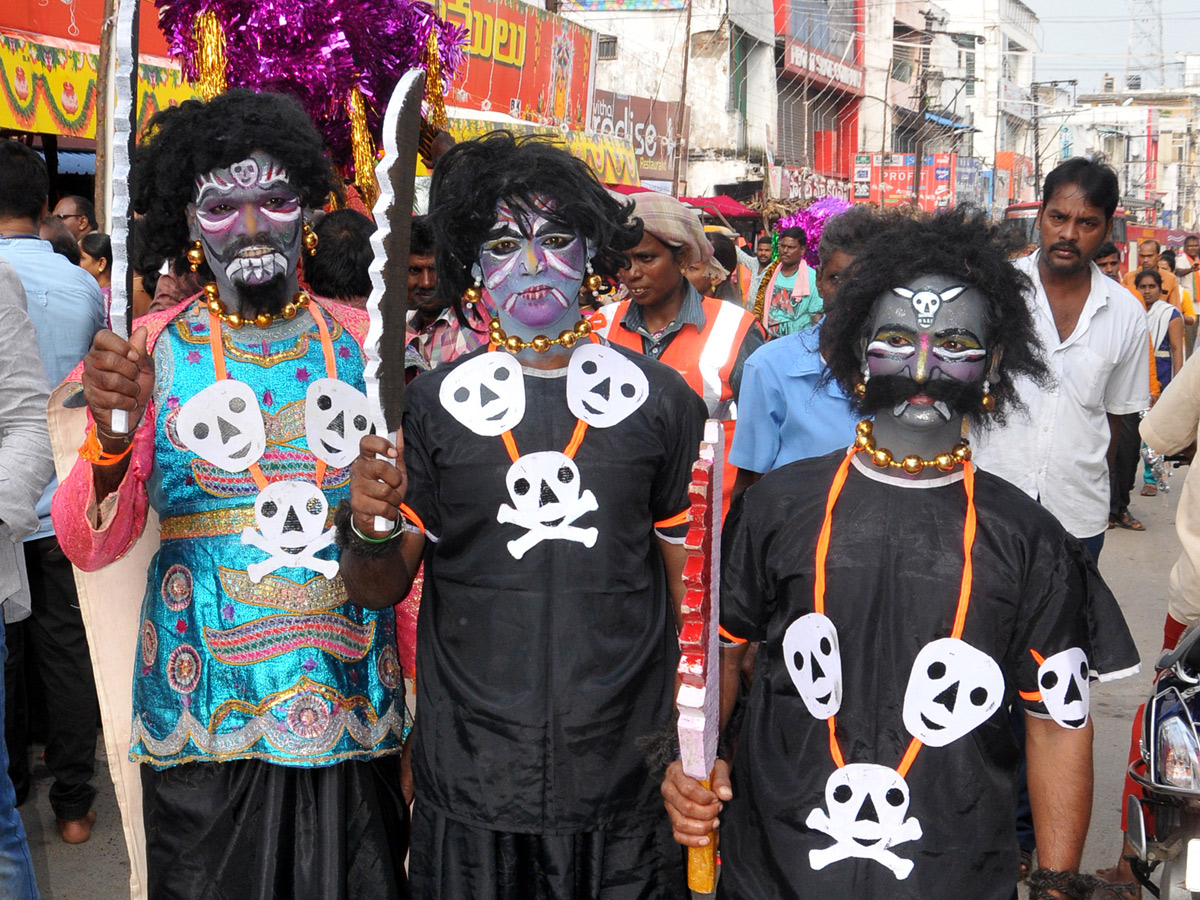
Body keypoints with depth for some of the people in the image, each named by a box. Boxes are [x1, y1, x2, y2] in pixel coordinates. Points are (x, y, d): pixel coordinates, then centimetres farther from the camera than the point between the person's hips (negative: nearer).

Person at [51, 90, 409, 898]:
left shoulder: (362, 339, 2)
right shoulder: (155, 347, -2)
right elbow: (88, 547, -6)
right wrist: (110, 441, -26)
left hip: (355, 719, 2)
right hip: (203, 727, -1)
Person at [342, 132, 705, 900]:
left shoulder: (661, 400, 2)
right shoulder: (435, 405, 1)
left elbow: (690, 578, 7)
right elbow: (380, 590, 4)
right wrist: (366, 529, -18)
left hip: (627, 784, 0)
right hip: (469, 786, 0)